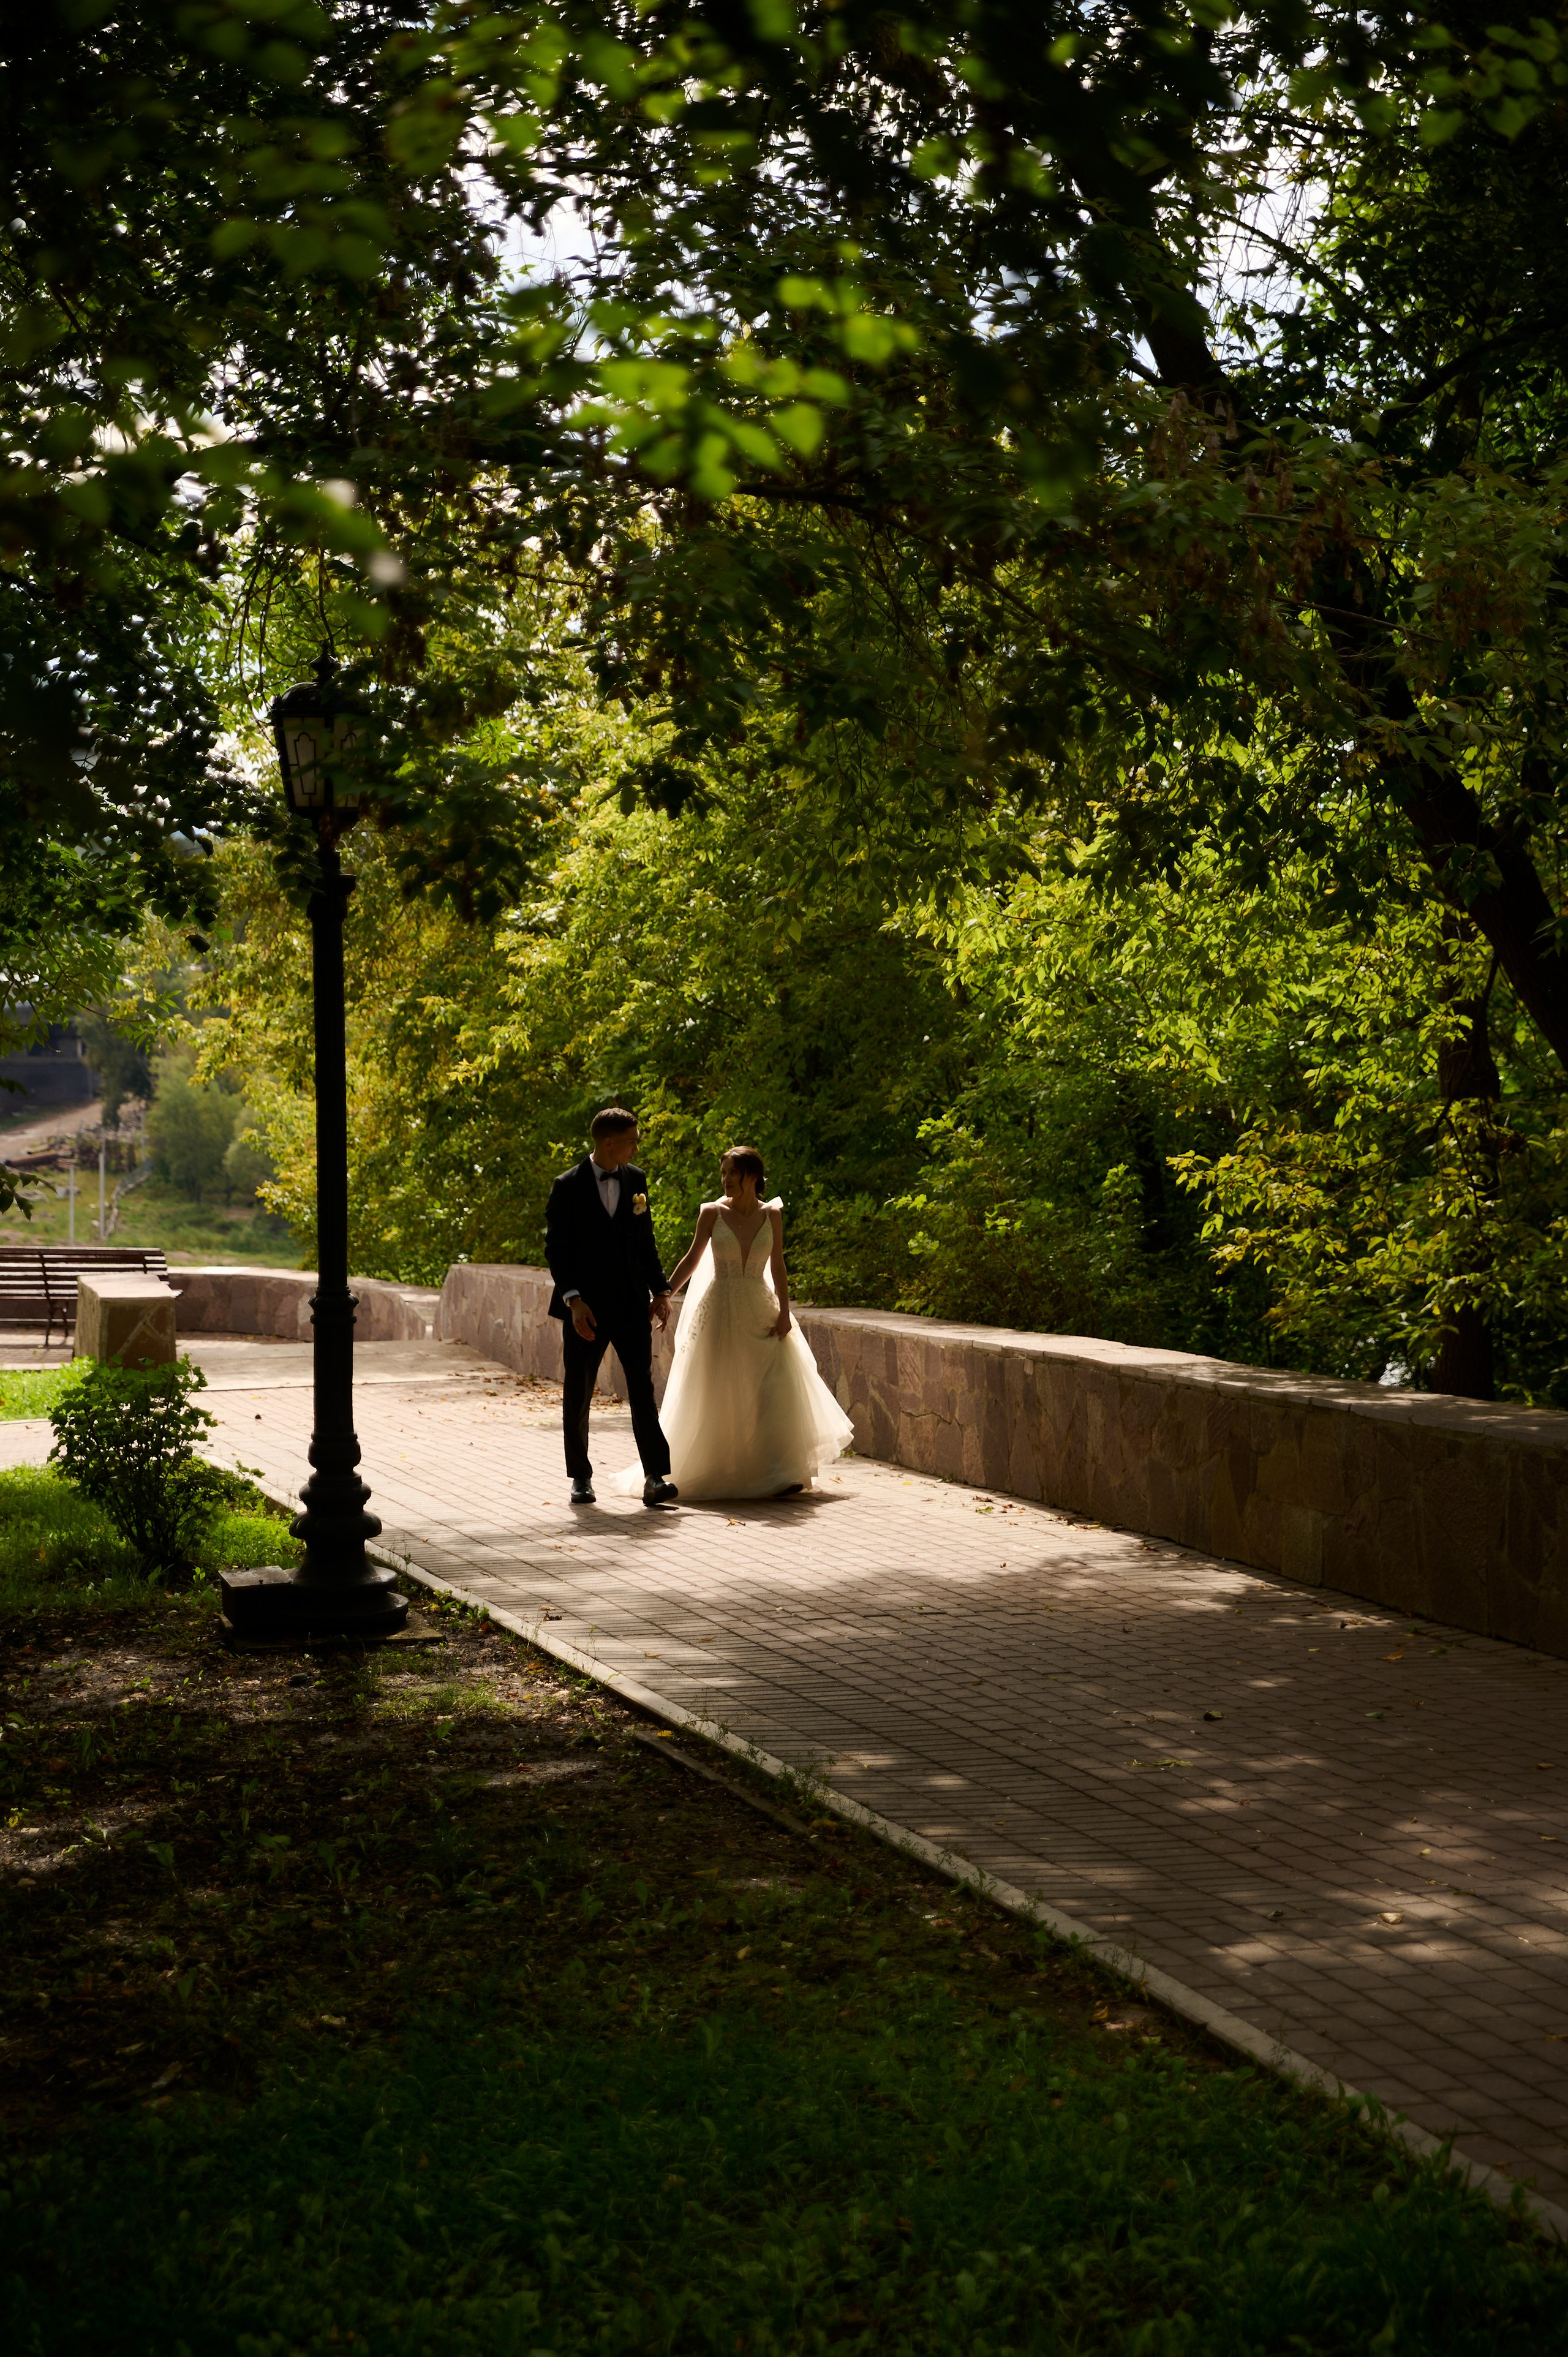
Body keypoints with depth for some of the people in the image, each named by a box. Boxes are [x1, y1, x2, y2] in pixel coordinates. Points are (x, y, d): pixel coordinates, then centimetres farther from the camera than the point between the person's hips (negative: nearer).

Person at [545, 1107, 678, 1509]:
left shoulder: (636, 1180, 9)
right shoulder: (568, 1186, -4)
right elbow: (556, 1249, -7)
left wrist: (660, 1290, 8)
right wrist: (573, 1300, -16)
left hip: (632, 1305, 2)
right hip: (585, 1306, -2)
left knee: (643, 1389, -7)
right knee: (578, 1395, 6)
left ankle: (656, 1478, -13)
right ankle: (581, 1478, 19)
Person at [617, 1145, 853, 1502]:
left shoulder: (771, 1215, 3)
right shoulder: (713, 1213, -1)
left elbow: (777, 1268, 6)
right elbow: (692, 1259, 6)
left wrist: (784, 1313, -4)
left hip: (760, 1311, 1)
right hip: (720, 1312, -1)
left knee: (774, 1389, -9)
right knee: (720, 1397, 1)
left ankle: (778, 1474, -6)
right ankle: (719, 1474, 14)